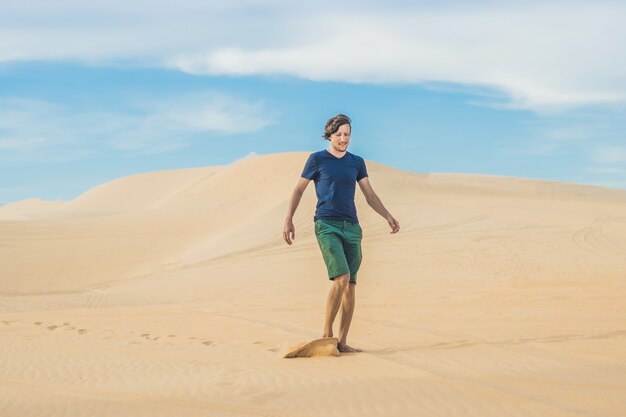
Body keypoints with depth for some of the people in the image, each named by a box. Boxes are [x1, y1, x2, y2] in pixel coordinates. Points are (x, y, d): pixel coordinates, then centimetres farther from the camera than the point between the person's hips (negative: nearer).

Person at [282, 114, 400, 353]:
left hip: (351, 227, 5)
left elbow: (370, 196, 13)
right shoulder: (317, 159, 4)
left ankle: (342, 342, 5)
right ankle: (326, 334, -7)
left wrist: (388, 217, -3)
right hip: (326, 226, -4)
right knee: (341, 278, -20)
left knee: (350, 285, -1)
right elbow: (298, 190, 10)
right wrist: (288, 221, 2)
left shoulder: (357, 162, 15)